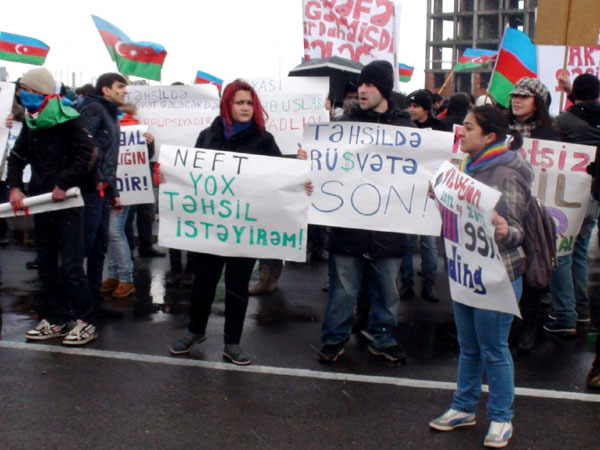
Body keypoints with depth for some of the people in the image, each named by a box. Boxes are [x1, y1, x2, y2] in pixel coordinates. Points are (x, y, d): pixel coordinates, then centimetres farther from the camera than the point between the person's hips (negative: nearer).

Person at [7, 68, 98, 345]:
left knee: (71, 266, -6)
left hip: (67, 203, -7)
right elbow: (18, 157, 15)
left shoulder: (68, 120, -10)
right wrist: (14, 186, 0)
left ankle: (85, 321, 5)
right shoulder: (31, 123, 11)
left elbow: (87, 153, -17)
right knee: (46, 264, 12)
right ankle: (54, 320, 22)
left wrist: (63, 184, -19)